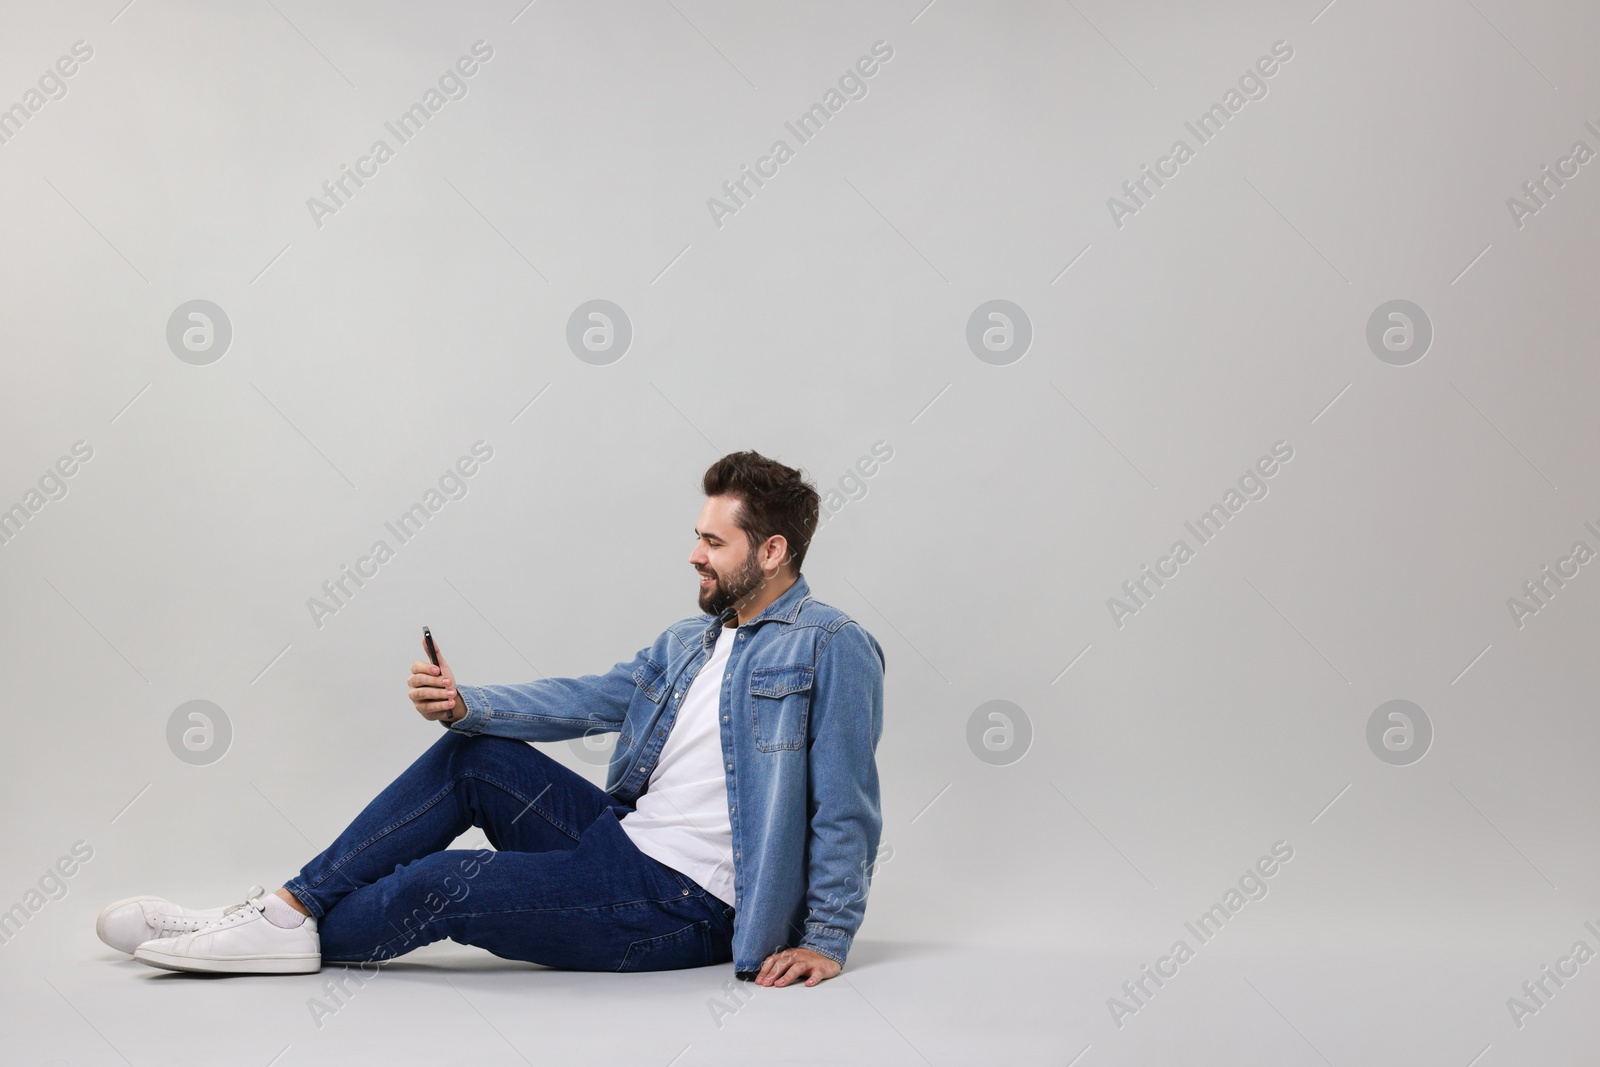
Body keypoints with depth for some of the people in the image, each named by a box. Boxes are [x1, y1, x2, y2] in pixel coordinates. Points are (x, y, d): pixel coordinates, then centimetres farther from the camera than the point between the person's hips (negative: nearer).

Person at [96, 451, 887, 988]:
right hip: (623, 842, 8)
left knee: (444, 884, -16)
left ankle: (292, 938, 8)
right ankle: (290, 910, -2)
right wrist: (465, 704, -7)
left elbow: (845, 811, -15)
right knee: (471, 757, -1)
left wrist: (827, 940, -18)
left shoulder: (830, 648, -13)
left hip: (686, 908, -8)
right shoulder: (689, 642, 15)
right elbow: (588, 698, 8)